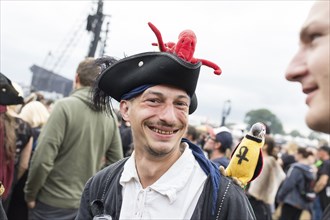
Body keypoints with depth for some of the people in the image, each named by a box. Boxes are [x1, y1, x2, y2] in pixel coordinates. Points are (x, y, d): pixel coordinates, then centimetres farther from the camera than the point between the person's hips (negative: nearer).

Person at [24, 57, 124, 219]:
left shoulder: (65, 106, -15)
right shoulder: (110, 115, 0)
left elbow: (43, 159, -19)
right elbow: (116, 161, 4)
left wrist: (30, 194, -5)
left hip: (53, 203, -5)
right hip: (87, 205, 5)